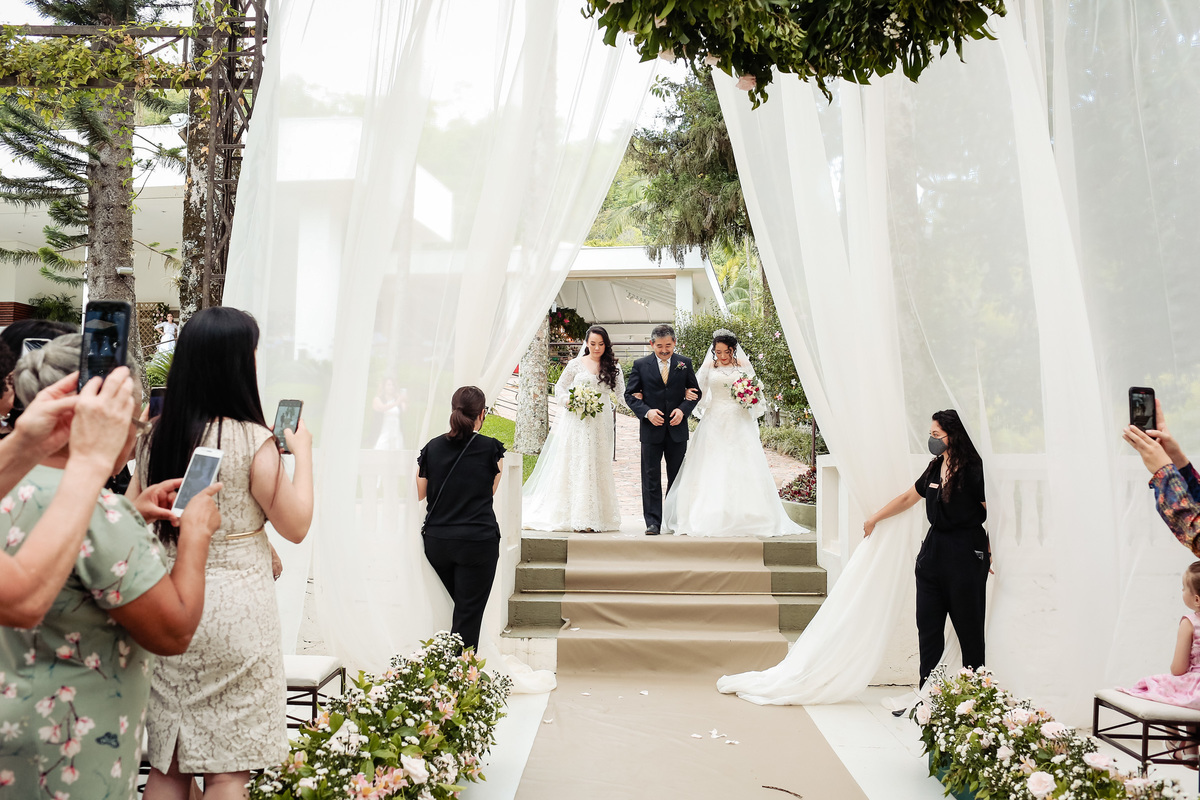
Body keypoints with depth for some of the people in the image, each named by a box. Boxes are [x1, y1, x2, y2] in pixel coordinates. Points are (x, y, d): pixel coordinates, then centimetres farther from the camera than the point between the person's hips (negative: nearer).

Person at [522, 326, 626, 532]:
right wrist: (568, 401, -7)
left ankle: (593, 517, 7)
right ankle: (575, 516, 0)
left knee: (598, 466, 2)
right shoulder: (575, 364, 3)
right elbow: (559, 387, 8)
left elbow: (620, 392, 17)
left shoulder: (613, 367, 8)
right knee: (575, 466, -4)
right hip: (576, 421, -2)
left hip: (600, 424, 2)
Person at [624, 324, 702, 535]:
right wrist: (646, 412, -14)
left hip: (677, 429, 1)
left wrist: (683, 409, -10)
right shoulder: (640, 365, 1)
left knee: (677, 478, 10)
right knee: (651, 478, 0)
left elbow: (696, 392, 8)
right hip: (651, 429, -1)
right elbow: (629, 394, 1)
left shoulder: (685, 363, 5)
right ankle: (653, 522, 4)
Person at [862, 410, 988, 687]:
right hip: (933, 548, 7)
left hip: (966, 553, -7)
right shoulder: (934, 468, 11)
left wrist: (992, 553, -14)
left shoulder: (974, 470, -11)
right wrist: (875, 518, 30)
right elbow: (908, 498, 23)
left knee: (968, 627, 1)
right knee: (928, 625, 7)